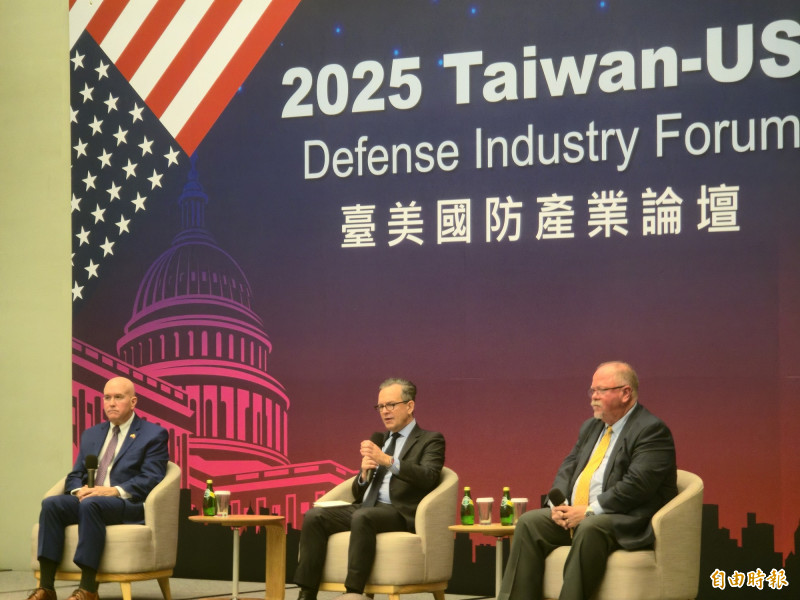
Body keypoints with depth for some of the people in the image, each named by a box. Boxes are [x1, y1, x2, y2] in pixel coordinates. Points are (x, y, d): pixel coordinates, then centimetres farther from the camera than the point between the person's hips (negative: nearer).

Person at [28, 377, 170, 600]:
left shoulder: (154, 435, 5)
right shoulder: (91, 435, 24)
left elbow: (151, 479, -6)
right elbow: (74, 475, 21)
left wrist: (115, 491, -20)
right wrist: (79, 490, -4)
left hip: (128, 504, -5)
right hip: (87, 499, 6)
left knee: (91, 504, -37)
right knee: (51, 504, -25)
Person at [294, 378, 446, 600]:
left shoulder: (431, 440, 7)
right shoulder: (378, 440, 25)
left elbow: (427, 477, -14)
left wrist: (387, 460, -26)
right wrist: (364, 473, -2)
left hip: (400, 513, -6)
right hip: (364, 508, 6)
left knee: (363, 516, -37)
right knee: (314, 516, -19)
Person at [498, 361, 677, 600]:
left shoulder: (652, 430, -9)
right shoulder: (590, 428, 19)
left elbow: (636, 484, -20)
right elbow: (567, 469, 17)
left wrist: (589, 511, -21)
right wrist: (559, 504, -4)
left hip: (627, 523, -8)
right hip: (575, 514, 8)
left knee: (589, 529, -37)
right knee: (529, 522, -8)